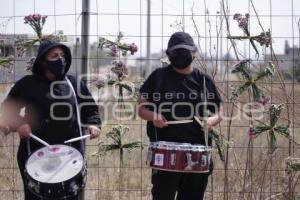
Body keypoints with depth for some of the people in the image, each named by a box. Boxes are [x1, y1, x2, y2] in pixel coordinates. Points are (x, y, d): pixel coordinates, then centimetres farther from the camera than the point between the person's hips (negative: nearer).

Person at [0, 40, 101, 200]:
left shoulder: (75, 84, 10)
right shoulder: (27, 84, 2)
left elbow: (90, 109, 18)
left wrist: (93, 125, -2)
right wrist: (17, 124, -11)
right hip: (36, 153, -2)